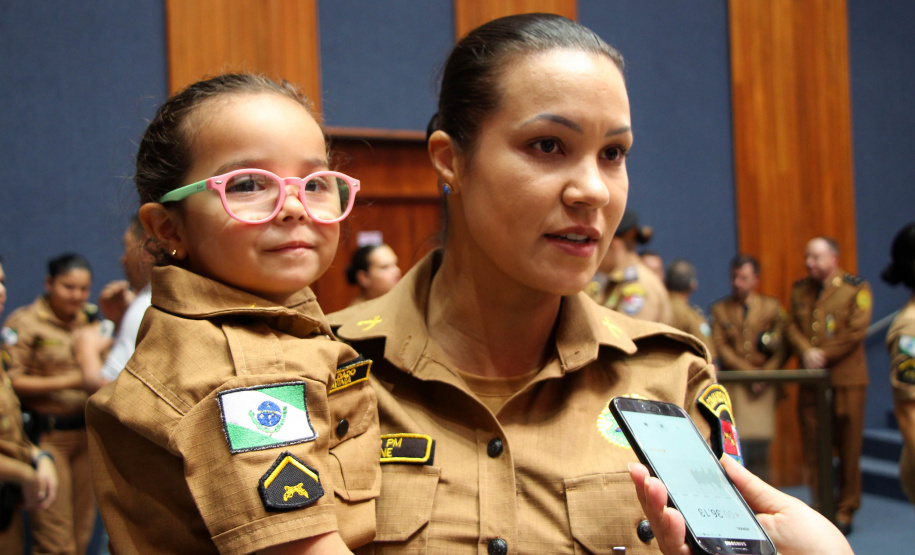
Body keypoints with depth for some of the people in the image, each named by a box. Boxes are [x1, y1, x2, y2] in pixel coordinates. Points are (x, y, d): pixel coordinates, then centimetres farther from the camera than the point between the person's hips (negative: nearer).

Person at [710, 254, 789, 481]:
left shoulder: (772, 307, 13)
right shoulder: (720, 309, 11)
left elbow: (784, 347, 7)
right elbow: (720, 347, 1)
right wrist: (749, 373, -8)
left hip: (764, 386, 1)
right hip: (734, 386, -1)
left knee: (760, 443, -4)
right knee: (737, 440, -10)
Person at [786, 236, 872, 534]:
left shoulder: (856, 288, 0)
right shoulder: (800, 289, 14)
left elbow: (856, 331, -8)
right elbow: (792, 326, 7)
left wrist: (824, 356, -12)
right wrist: (806, 352, -11)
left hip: (846, 379, -4)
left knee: (848, 445, 1)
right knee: (812, 444, 3)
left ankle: (845, 509, 13)